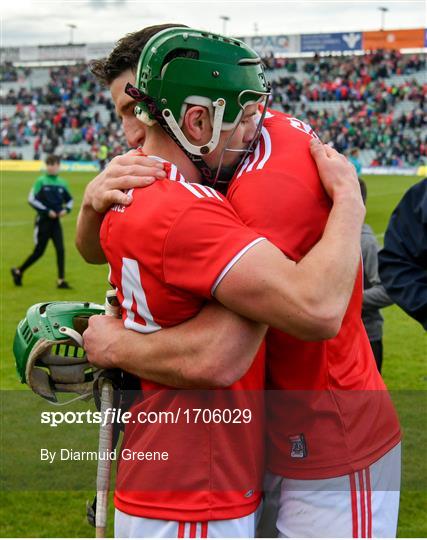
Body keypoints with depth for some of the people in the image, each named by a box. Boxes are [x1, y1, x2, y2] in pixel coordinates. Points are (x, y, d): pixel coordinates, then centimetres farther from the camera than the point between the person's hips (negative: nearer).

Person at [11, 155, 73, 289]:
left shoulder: (62, 183, 5)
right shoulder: (41, 181, -7)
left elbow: (69, 200, 17)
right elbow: (31, 199, -11)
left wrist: (66, 209, -4)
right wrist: (47, 211, -16)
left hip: (56, 222, 4)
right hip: (43, 221, -4)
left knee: (60, 250, -7)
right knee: (38, 252, 2)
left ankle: (61, 281, -2)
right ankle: (18, 271, 23)